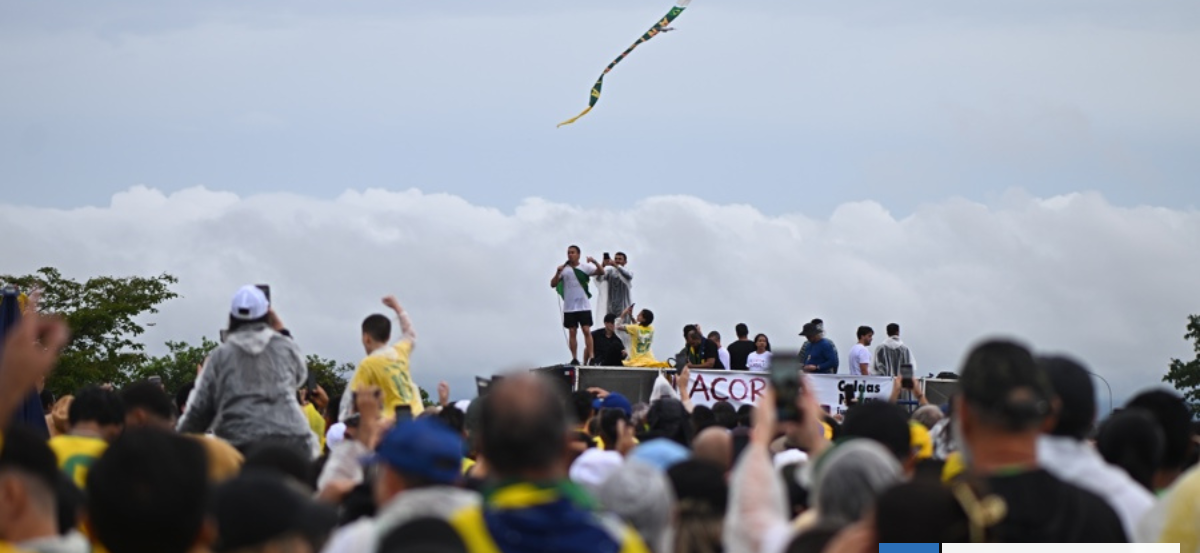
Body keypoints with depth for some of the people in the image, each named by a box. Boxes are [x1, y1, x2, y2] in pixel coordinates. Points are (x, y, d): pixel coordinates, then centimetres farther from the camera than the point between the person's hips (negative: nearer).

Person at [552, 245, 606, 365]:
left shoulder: (585, 267, 2)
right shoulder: (564, 269, 5)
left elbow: (601, 272, -9)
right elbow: (553, 284, 0)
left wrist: (595, 262, -25)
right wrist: (558, 273, -15)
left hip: (584, 305, -2)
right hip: (569, 307, 2)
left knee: (587, 331, -8)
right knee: (572, 332, 3)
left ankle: (590, 357, -8)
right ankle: (574, 359, 6)